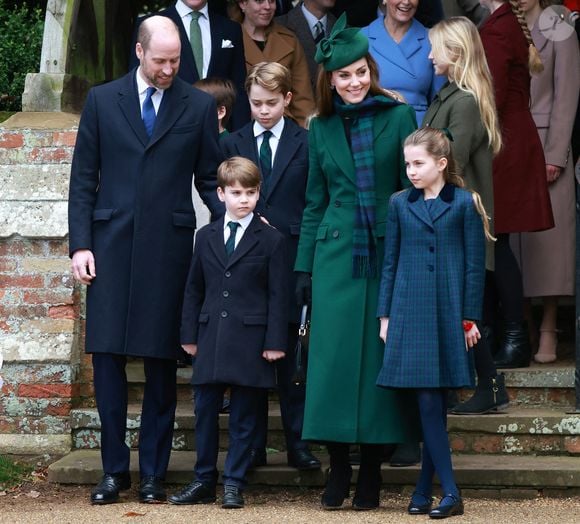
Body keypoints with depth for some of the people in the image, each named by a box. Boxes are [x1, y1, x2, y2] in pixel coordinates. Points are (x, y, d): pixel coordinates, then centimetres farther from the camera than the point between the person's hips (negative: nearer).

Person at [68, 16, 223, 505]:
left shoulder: (199, 106, 6)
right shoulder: (102, 100, 7)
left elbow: (210, 180, 9)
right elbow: (83, 179, 7)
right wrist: (80, 244, -1)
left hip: (169, 247, 0)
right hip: (111, 246, 1)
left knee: (162, 361, 3)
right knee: (107, 357, 0)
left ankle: (153, 472, 12)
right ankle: (114, 469, 10)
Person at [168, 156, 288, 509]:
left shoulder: (271, 240, 0)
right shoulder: (206, 237, 11)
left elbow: (278, 295, -3)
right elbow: (194, 289, 14)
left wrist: (275, 342, -9)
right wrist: (190, 334, 9)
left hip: (250, 341, -3)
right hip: (211, 339, 3)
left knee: (243, 415, 3)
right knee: (205, 411, 6)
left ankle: (234, 484, 9)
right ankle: (204, 481, 16)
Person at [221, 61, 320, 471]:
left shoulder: (306, 144, 3)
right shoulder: (233, 145, 10)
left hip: (291, 258, -2)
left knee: (291, 354, 1)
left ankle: (299, 445, 8)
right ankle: (252, 447, 11)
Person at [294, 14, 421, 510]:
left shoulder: (400, 117, 2)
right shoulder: (321, 129, 10)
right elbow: (314, 203, 13)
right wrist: (304, 267, 9)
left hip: (387, 254, -2)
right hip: (336, 258, 2)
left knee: (379, 357, 0)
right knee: (333, 356, -3)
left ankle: (371, 473, 9)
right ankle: (338, 470, 7)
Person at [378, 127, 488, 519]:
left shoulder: (464, 204, 0)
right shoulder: (400, 204, 8)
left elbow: (475, 264, 0)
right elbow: (390, 262, 11)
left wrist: (470, 318, -3)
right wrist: (386, 315, 7)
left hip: (449, 312, -2)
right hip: (410, 313, 2)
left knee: (435, 402, 1)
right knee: (427, 402, -3)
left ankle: (424, 489, 8)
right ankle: (449, 492, -1)